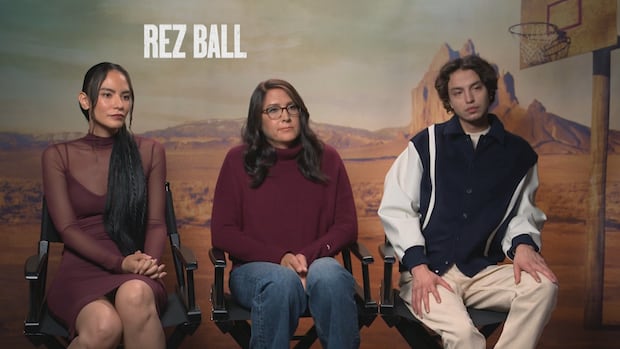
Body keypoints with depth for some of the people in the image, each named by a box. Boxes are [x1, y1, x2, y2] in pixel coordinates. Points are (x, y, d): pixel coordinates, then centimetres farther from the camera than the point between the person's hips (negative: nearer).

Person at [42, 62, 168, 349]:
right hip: (81, 269, 0)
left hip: (136, 274, 1)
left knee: (136, 295, -38)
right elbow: (67, 228, -1)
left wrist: (148, 263, -15)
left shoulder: (149, 152, 9)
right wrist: (120, 263, -16)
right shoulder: (58, 156, 6)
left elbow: (156, 223, 6)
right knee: (104, 325, -35)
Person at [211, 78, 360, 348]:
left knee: (329, 275, -34)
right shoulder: (238, 161, 4)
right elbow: (222, 233, 0)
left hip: (316, 264, 1)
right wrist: (280, 257, -12)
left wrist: (308, 256, -13)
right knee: (283, 281, -35)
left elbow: (347, 226, 6)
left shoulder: (326, 159, 9)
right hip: (255, 268, -1)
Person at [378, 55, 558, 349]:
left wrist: (523, 243, -6)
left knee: (544, 286, -26)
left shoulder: (518, 153, 11)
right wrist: (418, 266, -11)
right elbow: (396, 208, 0)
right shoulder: (427, 144, 3)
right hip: (430, 271, -3)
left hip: (484, 271, 3)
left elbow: (523, 213, 18)